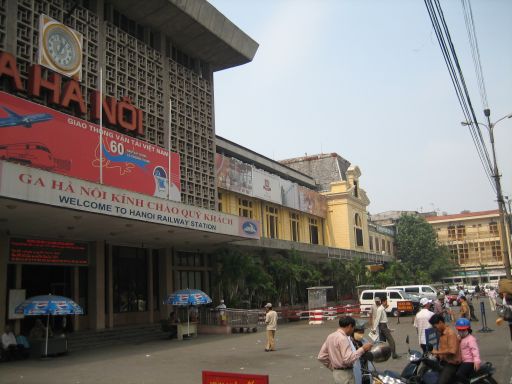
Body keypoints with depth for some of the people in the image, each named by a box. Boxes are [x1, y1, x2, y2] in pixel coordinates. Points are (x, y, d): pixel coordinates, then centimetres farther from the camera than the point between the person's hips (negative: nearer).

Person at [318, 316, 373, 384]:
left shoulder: (331, 336, 8)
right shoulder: (342, 338, -19)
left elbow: (321, 357, 10)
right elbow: (348, 358, -28)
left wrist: (333, 367, 15)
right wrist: (362, 349, -22)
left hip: (336, 373, 9)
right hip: (345, 374, -9)